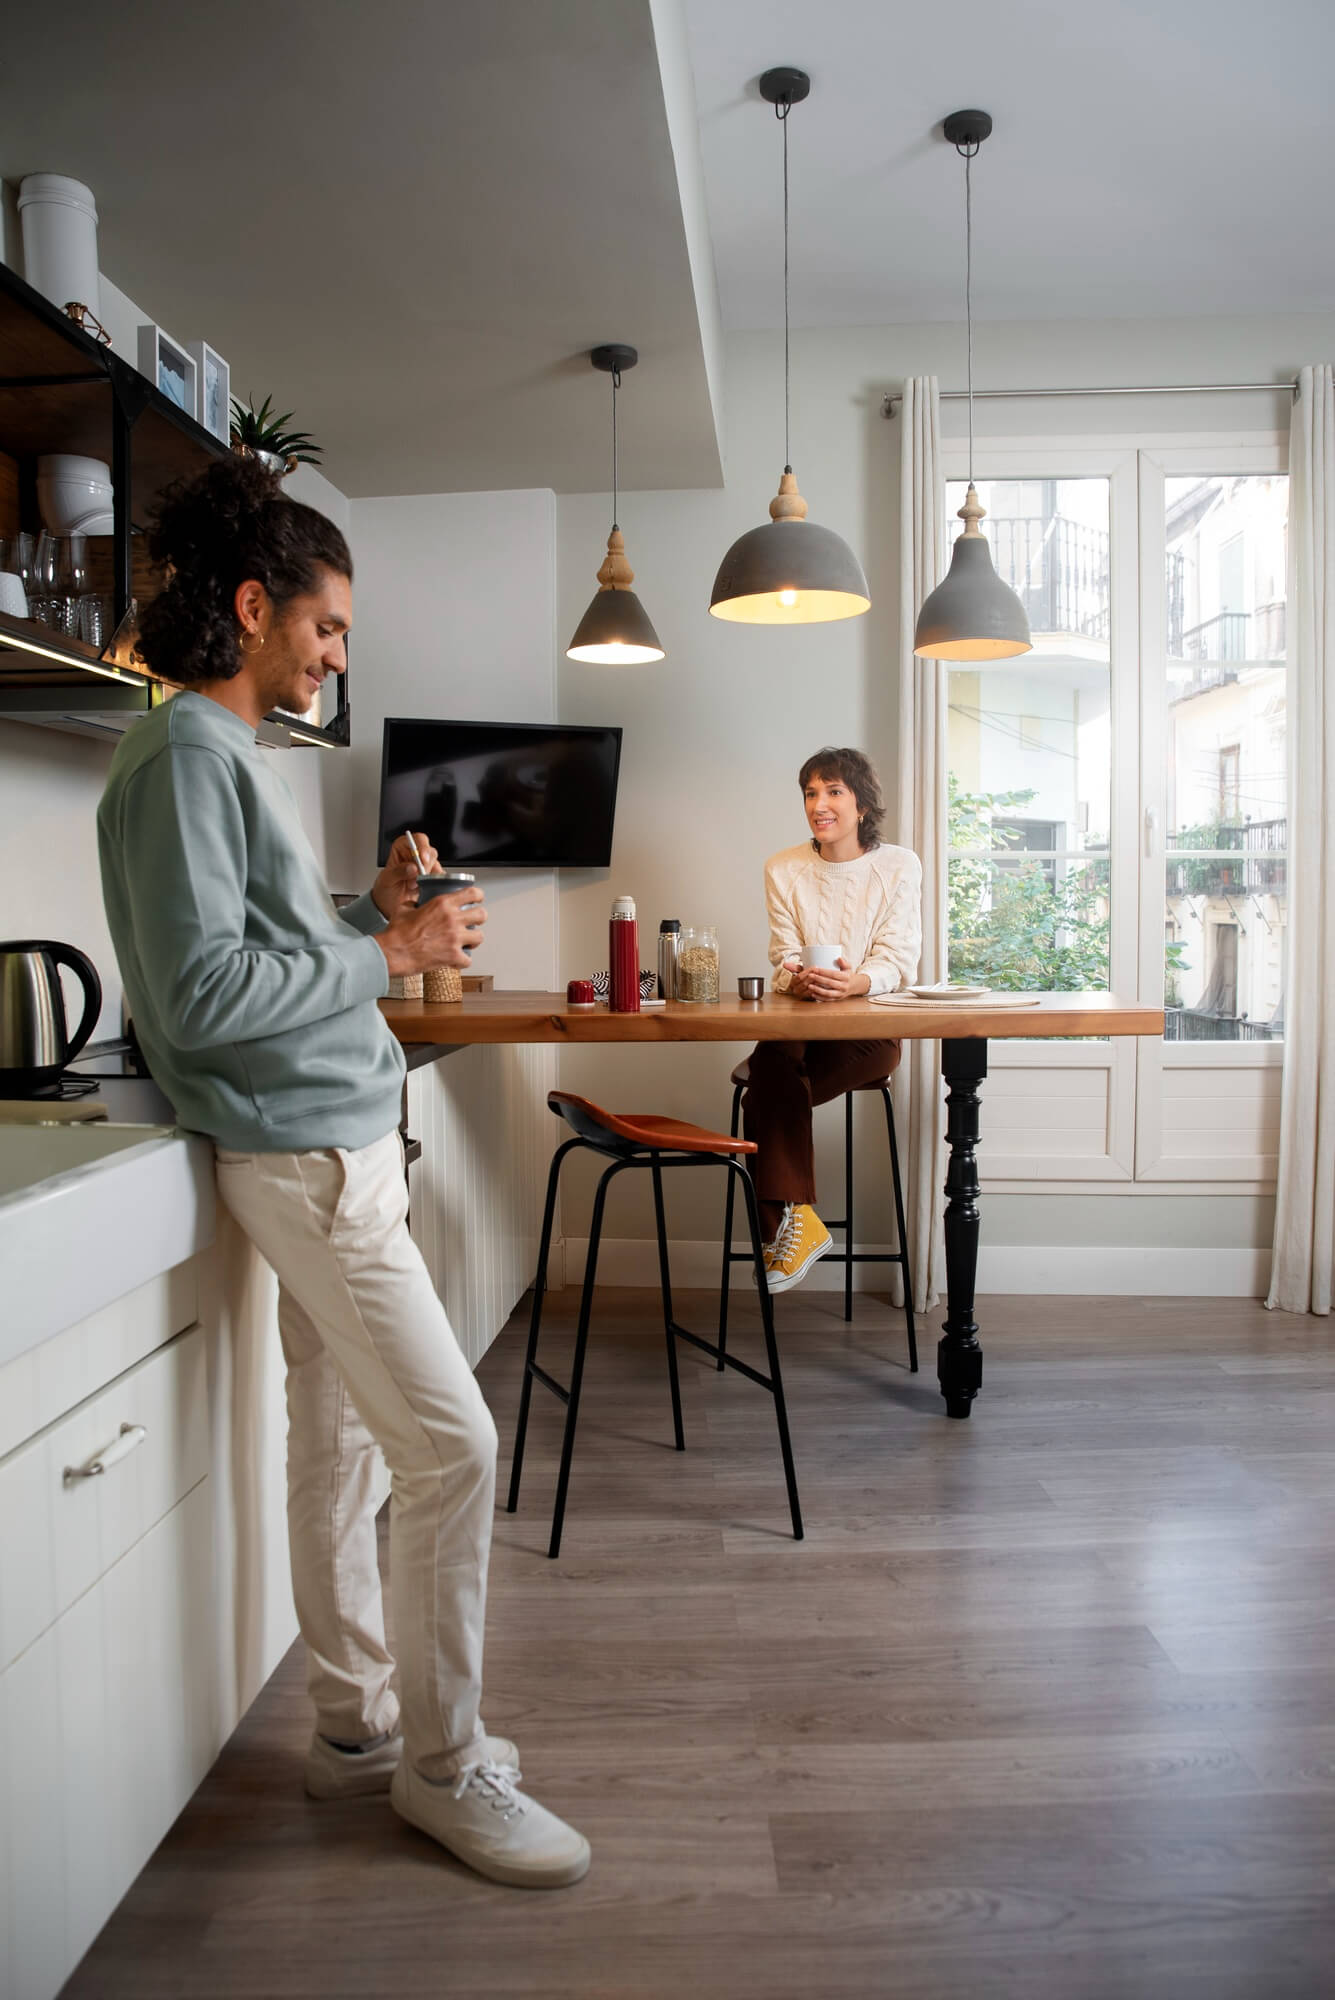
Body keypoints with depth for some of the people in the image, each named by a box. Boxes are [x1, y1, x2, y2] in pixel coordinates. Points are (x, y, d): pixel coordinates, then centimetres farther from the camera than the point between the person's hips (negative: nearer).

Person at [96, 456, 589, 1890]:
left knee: (339, 1439, 15)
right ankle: (443, 1766, 12)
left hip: (338, 1143, 10)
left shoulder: (233, 754, 17)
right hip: (306, 1158, -10)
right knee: (452, 1445, -5)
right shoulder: (184, 756, -13)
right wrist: (389, 954, -15)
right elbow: (202, 993, -21)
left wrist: (377, 909, 8)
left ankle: (356, 1723, 30)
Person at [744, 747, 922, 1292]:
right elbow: (783, 959, 1)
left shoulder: (900, 866, 5)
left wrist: (857, 981, -30)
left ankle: (783, 1221, -15)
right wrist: (796, 978, -26)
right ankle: (792, 1218, -30)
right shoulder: (784, 869, 10)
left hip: (870, 1028, -2)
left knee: (770, 1088, -31)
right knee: (774, 1062, -35)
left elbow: (898, 960, -5)